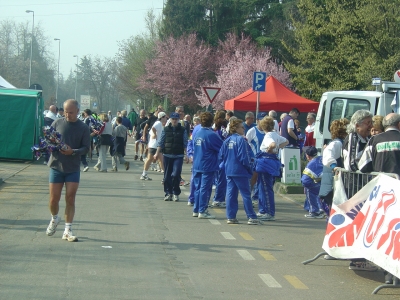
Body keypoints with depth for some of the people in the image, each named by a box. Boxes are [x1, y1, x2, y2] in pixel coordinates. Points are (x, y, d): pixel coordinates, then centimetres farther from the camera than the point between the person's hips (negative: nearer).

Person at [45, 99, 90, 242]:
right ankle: (54, 219, 33)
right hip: (56, 166, 1)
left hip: (73, 169, -1)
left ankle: (68, 230, 5)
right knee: (54, 199, 3)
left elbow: (86, 148, -4)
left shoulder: (83, 128, -1)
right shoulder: (57, 123, 2)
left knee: (70, 199, -2)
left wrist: (73, 151, -21)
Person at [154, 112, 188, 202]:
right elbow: (161, 142, 7)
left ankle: (176, 193, 1)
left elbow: (185, 143, 5)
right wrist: (157, 153, 1)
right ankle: (168, 193, 15)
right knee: (167, 176, 5)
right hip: (167, 155, 2)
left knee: (176, 174, -13)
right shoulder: (166, 129, 5)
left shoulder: (182, 130, 3)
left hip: (178, 156, -2)